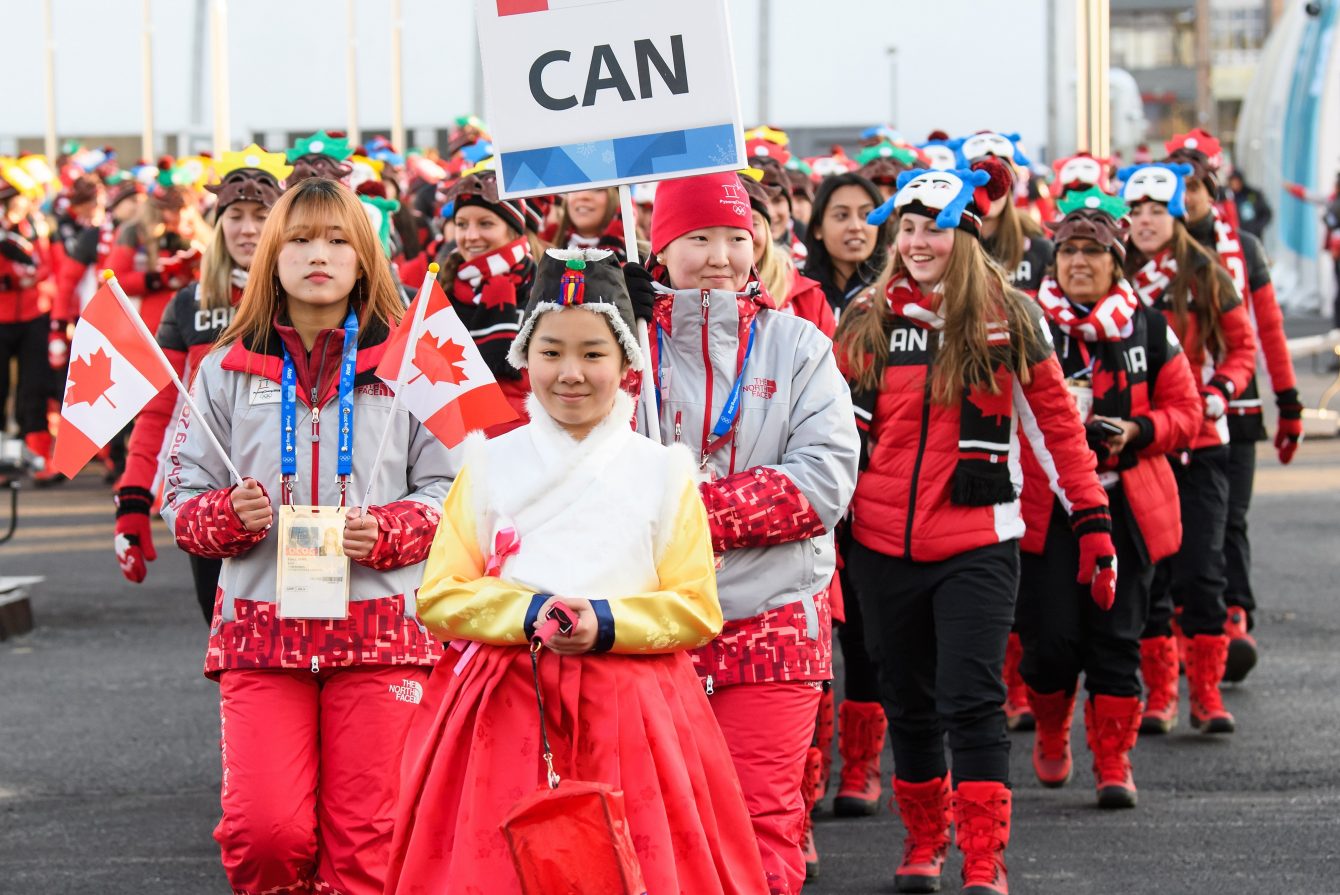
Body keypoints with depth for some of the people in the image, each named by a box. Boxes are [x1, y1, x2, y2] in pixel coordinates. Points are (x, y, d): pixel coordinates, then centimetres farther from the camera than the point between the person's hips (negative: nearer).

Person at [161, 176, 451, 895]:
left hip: (379, 623, -1)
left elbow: (447, 488, 4)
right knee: (264, 832, -12)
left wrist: (388, 532, -14)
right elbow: (183, 498, 11)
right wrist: (229, 515, -10)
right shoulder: (229, 370, 10)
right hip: (261, 622, 1)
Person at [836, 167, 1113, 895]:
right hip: (883, 546, 3)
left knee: (971, 700, -10)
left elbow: (1057, 425, 3)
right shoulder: (865, 323, 4)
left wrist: (1093, 524, 1)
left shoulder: (1012, 322, -1)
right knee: (908, 704, 12)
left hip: (977, 546, -3)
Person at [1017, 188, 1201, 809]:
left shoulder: (1148, 329, 6)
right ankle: (1051, 731, 24)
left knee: (1116, 637, 0)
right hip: (1046, 507, -1)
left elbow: (1185, 409, 9)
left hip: (1128, 507, 1)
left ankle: (1113, 761, 10)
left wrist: (1138, 431, -9)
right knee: (1050, 637, -5)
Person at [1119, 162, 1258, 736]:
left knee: (1200, 570, -5)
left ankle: (1206, 692, 4)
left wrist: (1221, 390, -10)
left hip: (1200, 442, -1)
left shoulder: (1207, 276, 1)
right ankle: (1159, 691, 13)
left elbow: (1243, 346, 8)